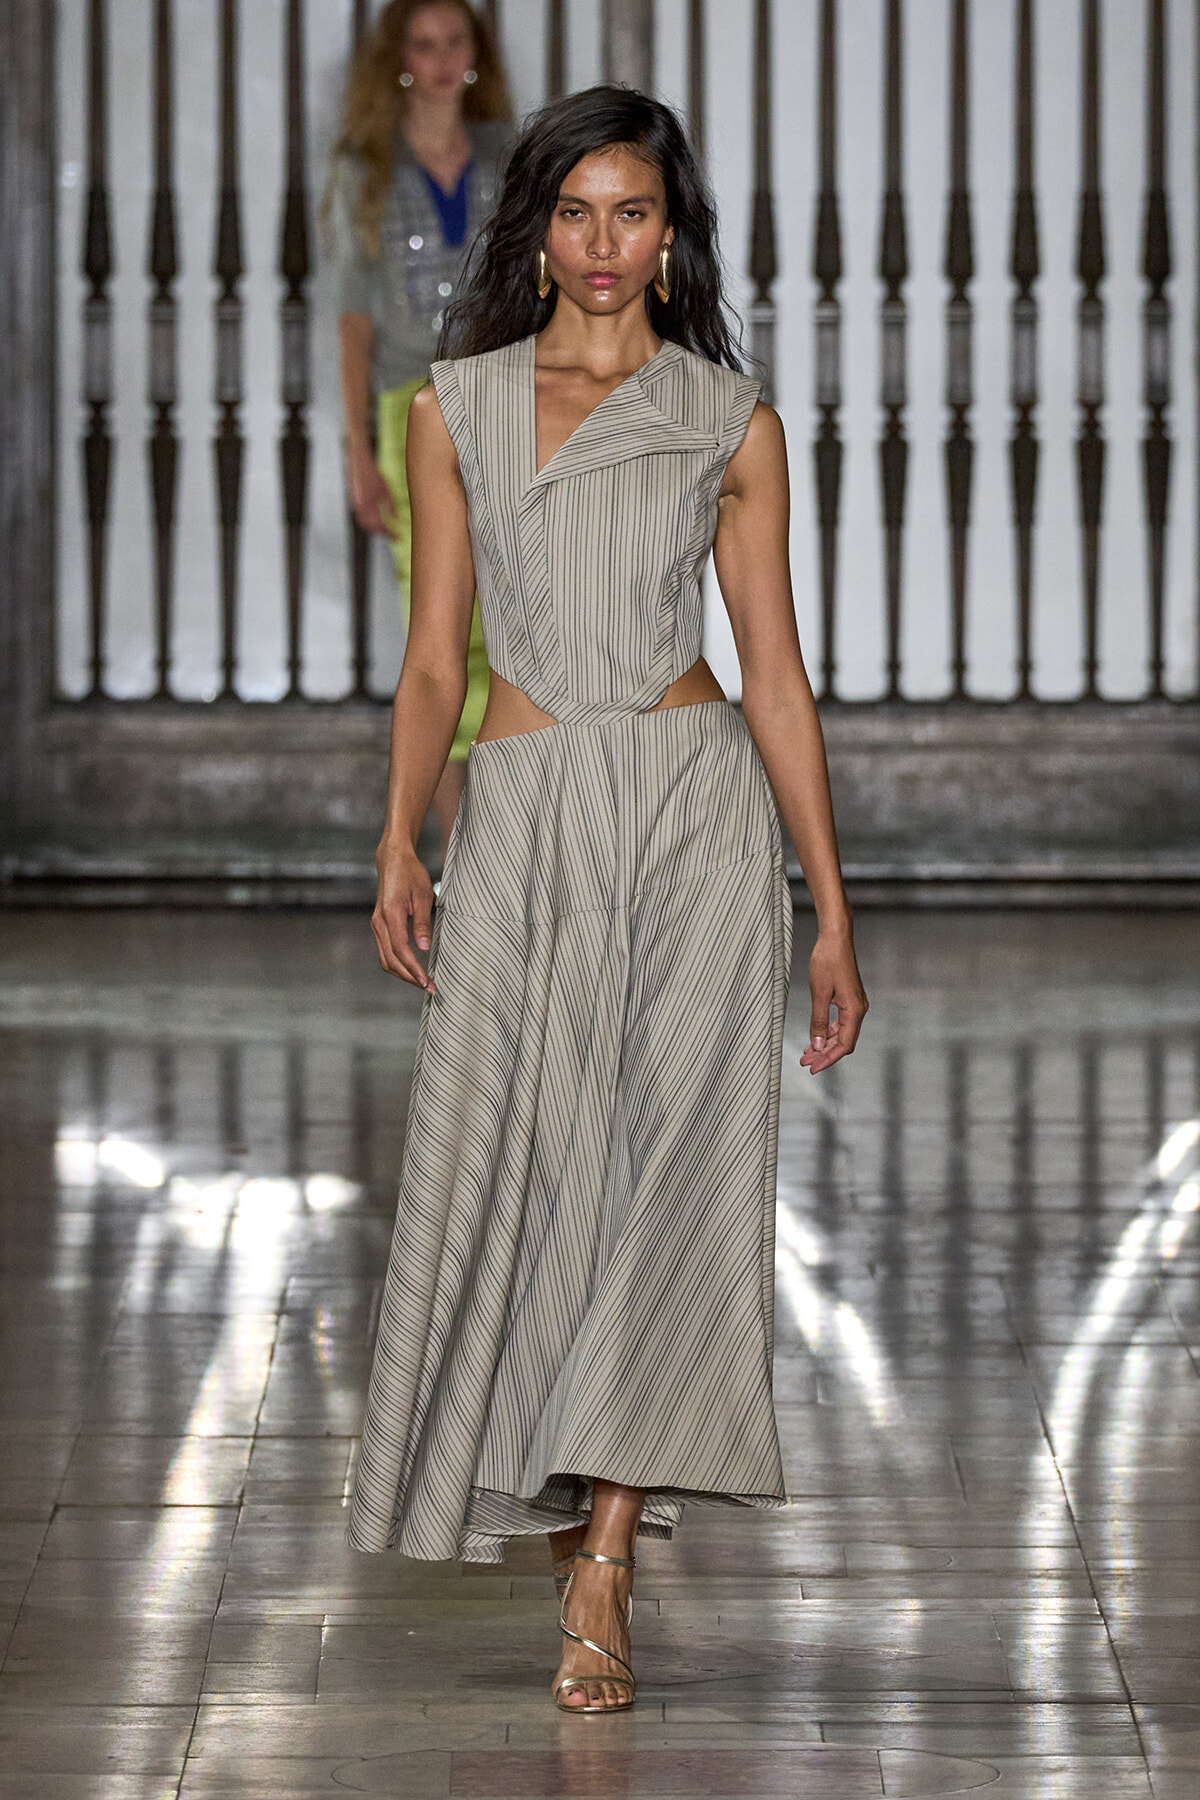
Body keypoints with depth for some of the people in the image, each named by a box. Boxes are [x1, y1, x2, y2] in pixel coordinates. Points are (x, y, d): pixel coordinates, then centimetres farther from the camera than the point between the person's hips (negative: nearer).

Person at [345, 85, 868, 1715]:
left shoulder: (729, 420, 6)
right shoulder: (460, 406, 9)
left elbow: (777, 673, 7)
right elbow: (435, 655, 8)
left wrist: (832, 912, 4)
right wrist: (400, 849, -6)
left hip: (697, 811, -1)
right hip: (522, 817, 2)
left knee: (668, 1161, -11)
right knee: (516, 1164, 1)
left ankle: (602, 1576, -13)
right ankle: (583, 1505, 23)